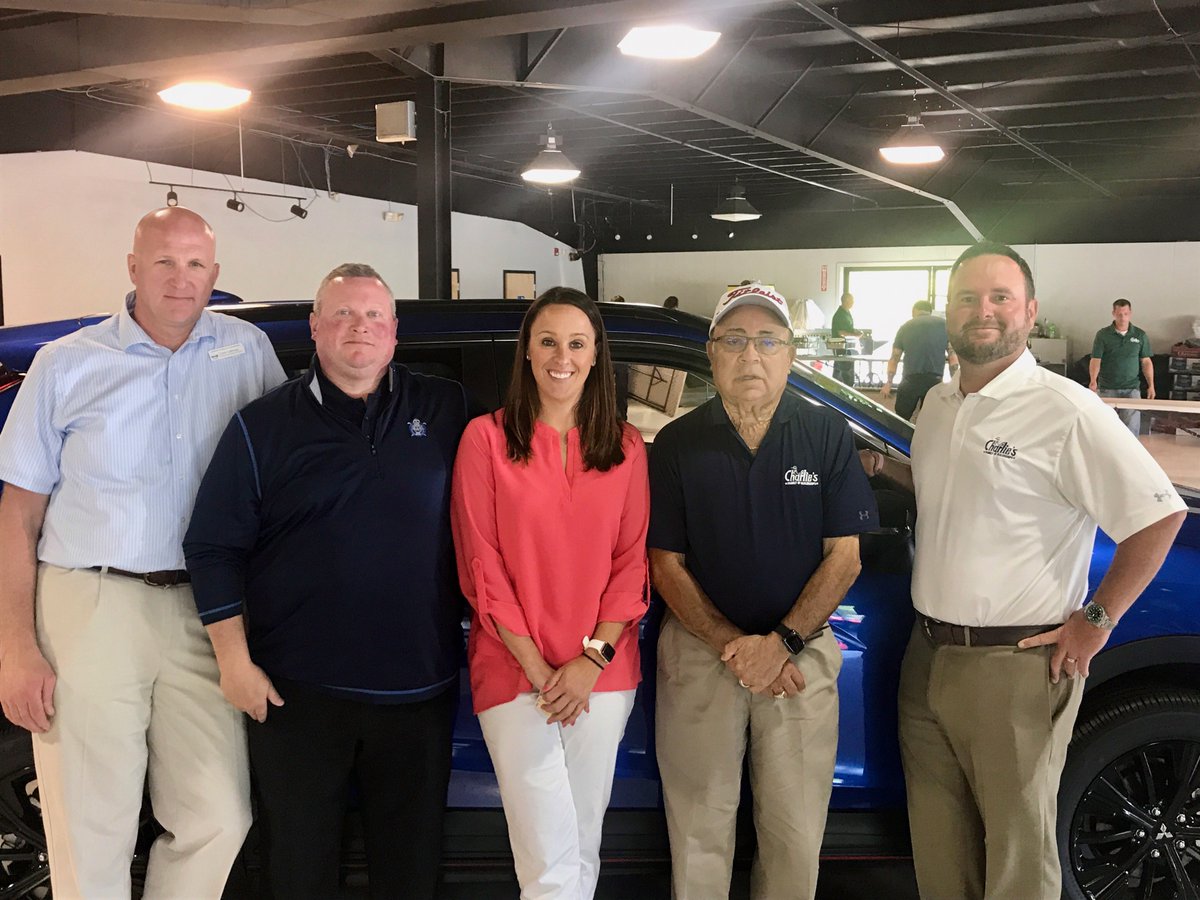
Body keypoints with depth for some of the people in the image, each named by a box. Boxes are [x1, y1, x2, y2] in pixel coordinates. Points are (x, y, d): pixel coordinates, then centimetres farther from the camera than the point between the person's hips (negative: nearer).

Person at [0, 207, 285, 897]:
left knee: (220, 821, 5)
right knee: (92, 839, 3)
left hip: (201, 612, 2)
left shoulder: (248, 350, 7)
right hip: (88, 610, -2)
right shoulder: (67, 365, 2)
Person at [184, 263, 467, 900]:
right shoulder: (263, 425, 1)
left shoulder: (446, 412, 4)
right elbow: (213, 548, 0)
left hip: (418, 685, 1)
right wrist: (234, 661, -5)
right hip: (296, 690, -1)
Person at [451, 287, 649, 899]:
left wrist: (592, 659, -8)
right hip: (514, 673, -3)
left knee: (584, 846, 13)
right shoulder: (486, 438, -2)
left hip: (603, 675, 3)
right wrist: (539, 669, -9)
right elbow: (481, 566, -4)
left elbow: (632, 562, 4)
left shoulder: (626, 448, 6)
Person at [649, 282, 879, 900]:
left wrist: (780, 644, -13)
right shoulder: (677, 445, 0)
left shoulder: (827, 435, 0)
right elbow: (667, 565, 0)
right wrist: (733, 647, -11)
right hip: (698, 651, 0)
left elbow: (844, 558, -2)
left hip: (801, 652, 0)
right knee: (699, 830, 9)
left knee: (796, 835, 8)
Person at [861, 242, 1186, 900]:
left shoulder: (1064, 411, -14)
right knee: (936, 839, 18)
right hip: (928, 654, 7)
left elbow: (1160, 513, -14)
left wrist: (1097, 619, -13)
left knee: (1018, 844, 7)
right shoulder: (937, 404, 10)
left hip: (1015, 666, -7)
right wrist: (880, 466, 11)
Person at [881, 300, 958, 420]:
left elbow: (894, 358, 15)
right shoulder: (944, 325, 5)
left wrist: (889, 383, 23)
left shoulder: (906, 327, 11)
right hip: (934, 382, -1)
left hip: (909, 383, 1)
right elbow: (953, 357, 0)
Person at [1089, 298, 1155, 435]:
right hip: (1107, 389, -1)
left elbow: (1146, 362, 10)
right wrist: (1093, 381, -22)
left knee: (1131, 428, -6)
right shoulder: (1103, 335, -1)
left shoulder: (1140, 335, 5)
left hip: (1131, 389, 1)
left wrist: (1151, 385, 3)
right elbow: (1095, 360, -6)